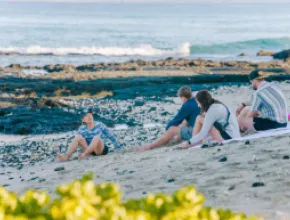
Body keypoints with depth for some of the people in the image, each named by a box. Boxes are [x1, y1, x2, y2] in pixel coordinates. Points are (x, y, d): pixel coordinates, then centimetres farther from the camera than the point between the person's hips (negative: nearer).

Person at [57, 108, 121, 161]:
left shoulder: (99, 125, -3)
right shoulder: (82, 129, 1)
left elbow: (110, 136, 3)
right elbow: (77, 141, 8)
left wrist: (118, 147, 5)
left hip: (101, 150, -2)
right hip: (89, 150, 2)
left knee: (97, 137, -34)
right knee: (78, 137, -21)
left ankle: (85, 154, -45)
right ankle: (66, 156, -37)